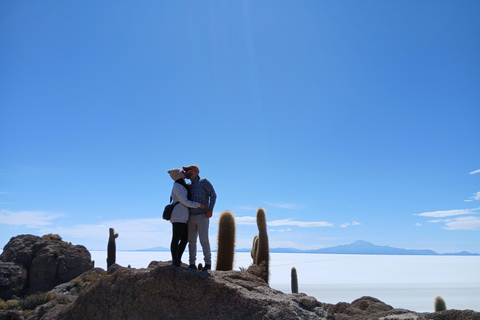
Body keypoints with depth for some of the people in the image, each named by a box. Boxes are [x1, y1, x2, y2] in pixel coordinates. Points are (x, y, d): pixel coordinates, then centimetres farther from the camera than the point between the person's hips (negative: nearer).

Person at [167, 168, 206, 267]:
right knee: (176, 239, -6)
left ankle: (178, 261, 13)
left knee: (185, 239, 8)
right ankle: (175, 263, -1)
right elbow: (184, 202, -12)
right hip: (178, 215, -10)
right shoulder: (177, 186, -8)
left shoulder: (181, 186, 22)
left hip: (182, 216, 10)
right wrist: (199, 205, -9)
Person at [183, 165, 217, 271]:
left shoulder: (204, 182, -3)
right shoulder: (188, 185, 15)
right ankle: (192, 264, 10)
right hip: (191, 217, 6)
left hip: (202, 216, -6)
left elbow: (213, 195, -9)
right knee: (191, 240, 3)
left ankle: (208, 263, 0)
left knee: (204, 240, -9)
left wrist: (210, 209, -19)